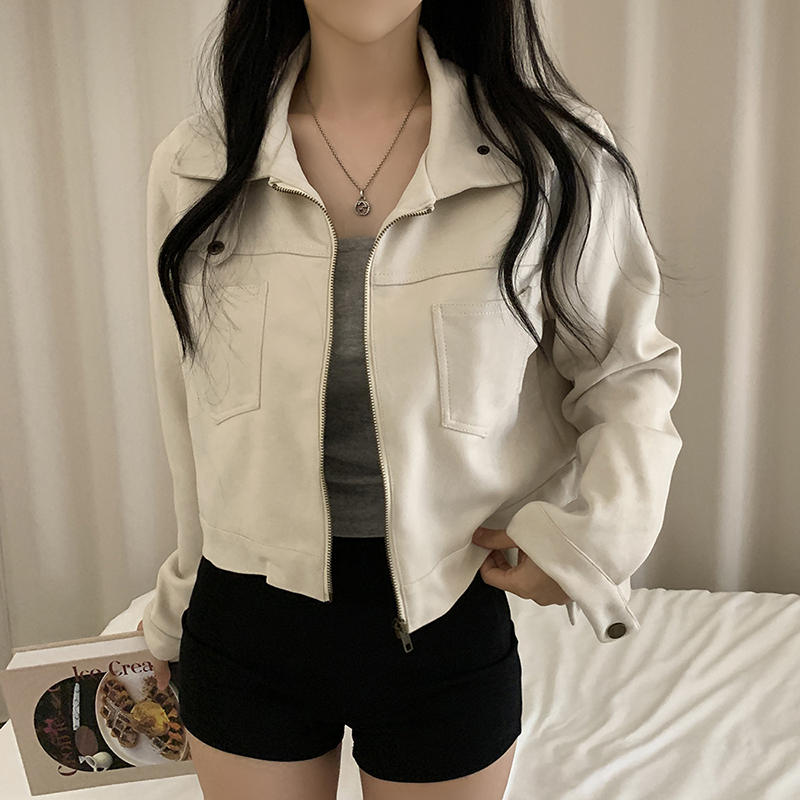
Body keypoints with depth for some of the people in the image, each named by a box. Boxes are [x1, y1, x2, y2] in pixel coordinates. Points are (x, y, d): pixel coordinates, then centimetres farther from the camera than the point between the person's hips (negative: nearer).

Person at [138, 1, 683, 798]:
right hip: (247, 629, 2)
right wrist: (181, 609, 14)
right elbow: (190, 421, 5)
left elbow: (631, 372, 3)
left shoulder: (554, 157, -9)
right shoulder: (193, 166, -4)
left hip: (447, 625, -1)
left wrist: (584, 535, -12)